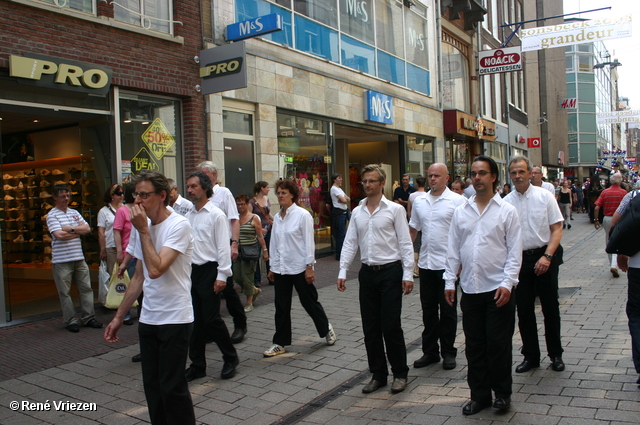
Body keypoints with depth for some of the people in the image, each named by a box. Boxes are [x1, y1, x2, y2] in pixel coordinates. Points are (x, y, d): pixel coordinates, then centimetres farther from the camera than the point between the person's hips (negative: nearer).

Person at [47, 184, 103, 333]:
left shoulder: (75, 213, 14)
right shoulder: (52, 215, -4)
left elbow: (87, 228, 4)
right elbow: (59, 235, -16)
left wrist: (71, 229, -11)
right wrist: (78, 231, -3)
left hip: (79, 259, 5)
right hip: (61, 261, -5)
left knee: (86, 288, 5)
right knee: (65, 292, 1)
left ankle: (88, 318, 12)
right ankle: (70, 321, 10)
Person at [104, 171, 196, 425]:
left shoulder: (178, 226, -14)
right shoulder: (142, 226, 9)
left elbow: (156, 269, -26)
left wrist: (143, 230, -17)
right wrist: (119, 317, 17)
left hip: (175, 319, -7)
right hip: (148, 319, 7)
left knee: (172, 388, -2)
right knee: (152, 385, 13)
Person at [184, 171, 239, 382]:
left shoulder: (216, 215, -7)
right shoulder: (188, 216, 11)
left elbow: (223, 247, -11)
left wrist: (222, 276, -15)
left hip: (209, 271, -6)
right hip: (191, 271, 6)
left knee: (211, 319, -5)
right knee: (195, 321, 11)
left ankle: (230, 358, 15)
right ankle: (197, 365, 22)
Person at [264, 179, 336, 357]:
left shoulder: (302, 215, -9)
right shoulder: (277, 217, 7)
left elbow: (309, 242, -10)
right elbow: (273, 243, 11)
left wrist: (309, 266, -13)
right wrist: (272, 267, 12)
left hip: (299, 267, -5)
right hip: (281, 268, 5)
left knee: (309, 302, 8)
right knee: (281, 307, 8)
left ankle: (326, 329, 32)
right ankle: (280, 343, 18)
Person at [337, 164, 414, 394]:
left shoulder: (394, 209, -3)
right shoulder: (357, 212, 9)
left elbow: (405, 243, -5)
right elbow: (350, 243, 10)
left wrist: (408, 274, -11)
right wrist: (342, 272, 2)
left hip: (390, 271, -4)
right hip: (367, 272, 5)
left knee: (391, 326, -2)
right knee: (370, 328, 8)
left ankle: (400, 373, 16)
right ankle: (378, 374, 22)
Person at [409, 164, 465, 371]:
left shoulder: (457, 201, -5)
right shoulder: (419, 202, 10)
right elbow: (413, 230, 15)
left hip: (448, 263, -4)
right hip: (425, 263, 5)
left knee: (448, 310, 6)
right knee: (428, 309, 12)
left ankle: (448, 352, 20)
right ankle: (430, 351, 23)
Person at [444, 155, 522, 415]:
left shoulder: (506, 211, -1)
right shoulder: (461, 211, 9)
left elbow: (515, 251, -4)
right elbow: (453, 249, 10)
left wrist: (507, 283, -12)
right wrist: (449, 281, 6)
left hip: (498, 289, -3)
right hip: (469, 289, 3)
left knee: (498, 344, 3)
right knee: (474, 345, 10)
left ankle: (502, 393, 22)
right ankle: (479, 394, 23)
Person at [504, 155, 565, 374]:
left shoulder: (544, 196, -3)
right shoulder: (506, 202, 0)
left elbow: (556, 229, -4)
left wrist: (547, 256, -15)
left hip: (545, 257, -1)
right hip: (520, 259, 1)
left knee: (550, 308, 9)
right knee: (524, 311, 8)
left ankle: (556, 355, 25)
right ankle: (530, 356, 22)